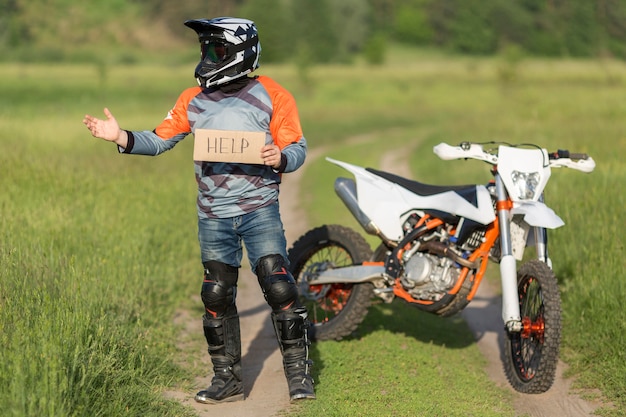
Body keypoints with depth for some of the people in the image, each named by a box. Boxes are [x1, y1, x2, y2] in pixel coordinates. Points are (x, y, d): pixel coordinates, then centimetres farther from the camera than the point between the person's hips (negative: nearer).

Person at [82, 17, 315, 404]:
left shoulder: (271, 95, -4)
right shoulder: (193, 99, 7)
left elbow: (298, 148, -4)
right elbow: (160, 140, 8)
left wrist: (280, 157, -26)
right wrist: (121, 136, -7)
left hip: (259, 209, -4)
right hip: (213, 216, 4)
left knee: (279, 288, -11)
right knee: (217, 296, 7)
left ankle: (299, 372, 1)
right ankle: (228, 379, 19)